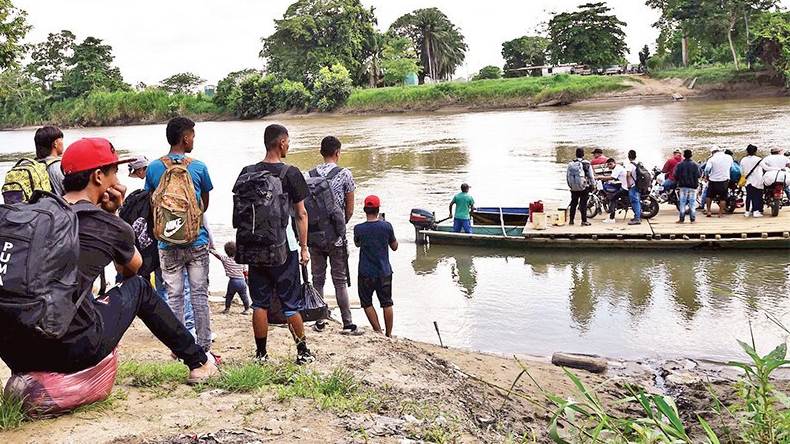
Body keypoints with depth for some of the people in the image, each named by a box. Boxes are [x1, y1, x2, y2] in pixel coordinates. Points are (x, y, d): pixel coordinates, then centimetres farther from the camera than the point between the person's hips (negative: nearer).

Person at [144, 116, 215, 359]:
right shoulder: (199, 167, -4)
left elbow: (153, 205, 8)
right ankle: (203, 348, 9)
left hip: (167, 243, 1)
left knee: (174, 296, 8)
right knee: (200, 295, 5)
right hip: (197, 241, -1)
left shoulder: (153, 168, 0)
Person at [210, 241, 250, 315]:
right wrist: (246, 280, 20)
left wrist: (210, 250, 18)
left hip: (233, 281, -2)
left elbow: (217, 254, 5)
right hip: (242, 281, 2)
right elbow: (245, 272, 11)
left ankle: (227, 309, 20)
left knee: (229, 296, 16)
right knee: (244, 296, 11)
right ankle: (247, 309, 13)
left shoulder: (225, 259, -2)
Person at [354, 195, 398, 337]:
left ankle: (378, 331, 5)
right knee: (387, 303, 12)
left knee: (367, 303, 11)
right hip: (384, 272, 2)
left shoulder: (358, 228, -11)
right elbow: (394, 247, 4)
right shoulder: (387, 226, -10)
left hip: (366, 273, -1)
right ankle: (388, 334, 17)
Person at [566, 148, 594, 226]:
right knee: (583, 204, 0)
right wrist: (593, 185, 7)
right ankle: (584, 221, 1)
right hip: (584, 187, -4)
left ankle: (571, 220, 15)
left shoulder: (570, 164, 2)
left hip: (573, 188, 4)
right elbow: (591, 176, -5)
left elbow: (567, 175, 8)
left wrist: (570, 185, 20)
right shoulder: (586, 163, -10)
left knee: (573, 203, 12)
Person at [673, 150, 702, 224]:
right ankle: (693, 219, 2)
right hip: (693, 186, 0)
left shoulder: (679, 165, -4)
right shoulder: (695, 164, -5)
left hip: (683, 185, 0)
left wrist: (678, 180, 13)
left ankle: (682, 219, 3)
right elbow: (699, 175, -9)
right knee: (692, 202, 4)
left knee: (683, 202, 5)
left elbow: (675, 175, -6)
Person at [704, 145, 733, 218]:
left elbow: (707, 170, -18)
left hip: (713, 180, -1)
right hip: (725, 180, 1)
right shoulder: (729, 157, 1)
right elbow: (732, 167, 12)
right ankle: (720, 213, 9)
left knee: (709, 196, 17)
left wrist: (707, 177, -1)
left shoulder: (711, 159, -10)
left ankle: (708, 211, 17)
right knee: (723, 198, 9)